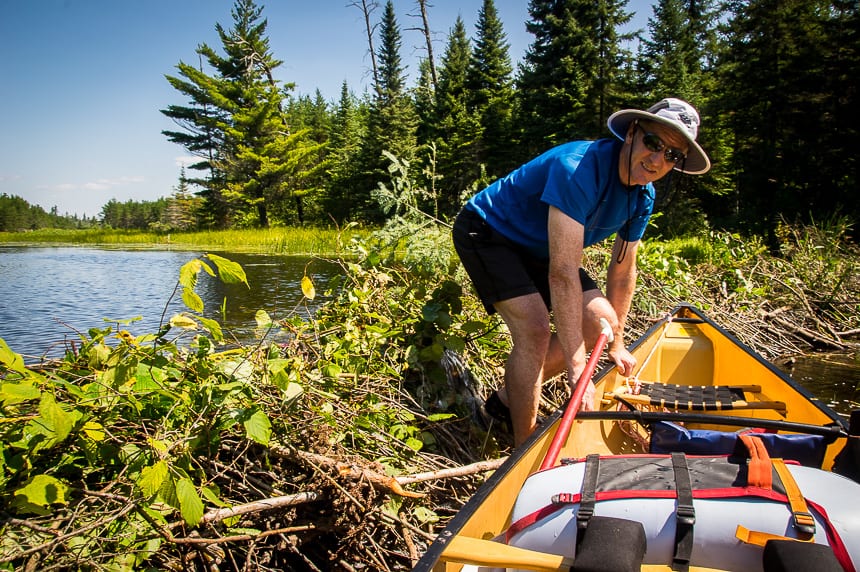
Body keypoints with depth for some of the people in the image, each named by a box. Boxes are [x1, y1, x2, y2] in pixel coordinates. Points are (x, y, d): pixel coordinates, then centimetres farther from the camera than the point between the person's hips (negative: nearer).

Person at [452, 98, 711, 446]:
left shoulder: (642, 196, -7)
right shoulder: (580, 168, -34)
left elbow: (622, 270, 6)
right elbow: (563, 273, -40)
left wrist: (616, 344, 13)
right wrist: (577, 370, -40)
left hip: (536, 249, 9)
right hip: (486, 232, -9)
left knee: (600, 323, 2)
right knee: (535, 329, -25)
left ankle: (508, 398, 13)